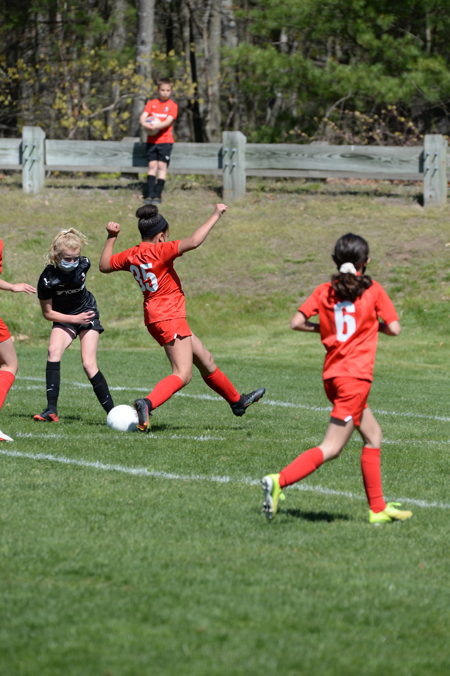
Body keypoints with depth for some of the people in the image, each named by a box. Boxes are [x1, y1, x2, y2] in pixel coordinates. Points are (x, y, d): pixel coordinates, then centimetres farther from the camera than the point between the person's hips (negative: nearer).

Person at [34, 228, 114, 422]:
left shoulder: (83, 264, -18)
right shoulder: (47, 279, -27)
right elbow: (48, 313, -16)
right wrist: (75, 319, -20)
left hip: (87, 312, 1)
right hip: (64, 318, -1)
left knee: (89, 364, -13)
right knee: (54, 350, -28)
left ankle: (112, 411, -3)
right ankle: (51, 410, -29)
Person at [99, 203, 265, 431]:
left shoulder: (132, 255, 5)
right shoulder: (159, 250, -18)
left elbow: (105, 265, 20)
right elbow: (194, 241, -28)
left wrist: (111, 237, 25)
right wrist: (215, 215, -19)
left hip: (156, 318, 10)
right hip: (169, 318, -10)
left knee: (205, 361, 21)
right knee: (183, 374, -15)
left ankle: (237, 401, 34)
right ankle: (147, 404, -34)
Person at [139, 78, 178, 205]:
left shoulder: (172, 105, 1)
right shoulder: (151, 103, 8)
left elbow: (169, 121, -11)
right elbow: (143, 116, -2)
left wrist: (157, 126, -27)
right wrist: (145, 123, -25)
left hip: (165, 140, -2)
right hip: (151, 140, 2)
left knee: (162, 166, -7)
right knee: (152, 165, -3)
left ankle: (157, 195, -4)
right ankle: (149, 194, -3)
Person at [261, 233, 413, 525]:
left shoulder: (324, 291, 6)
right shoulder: (373, 290, -3)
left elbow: (297, 322, -4)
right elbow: (394, 328, -5)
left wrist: (323, 328, 14)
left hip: (333, 375, 6)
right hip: (356, 376, -6)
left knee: (373, 435, 18)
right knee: (331, 447, -8)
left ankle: (378, 508, 19)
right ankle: (280, 481, -25)